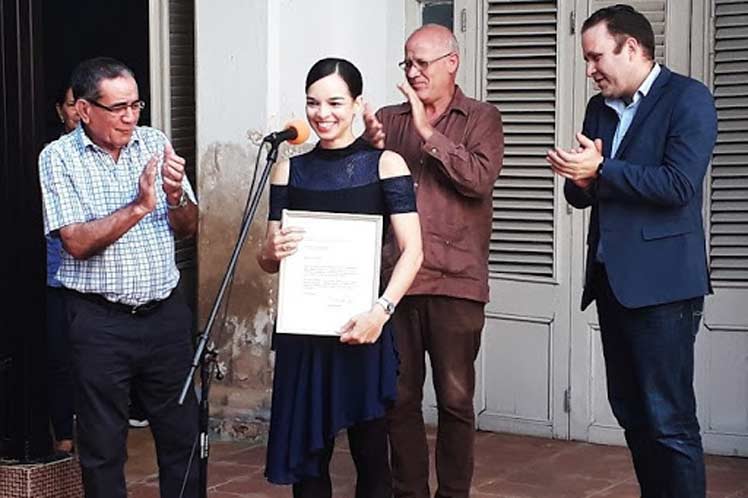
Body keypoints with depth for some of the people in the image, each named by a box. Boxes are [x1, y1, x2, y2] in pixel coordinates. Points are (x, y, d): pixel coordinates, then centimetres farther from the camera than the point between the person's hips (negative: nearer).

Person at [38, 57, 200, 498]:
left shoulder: (155, 144, 4)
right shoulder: (59, 158, -6)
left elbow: (189, 228, 8)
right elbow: (77, 243, -15)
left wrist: (176, 197, -13)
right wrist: (139, 206, -23)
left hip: (166, 312, 3)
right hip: (99, 322, -3)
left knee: (183, 434, 11)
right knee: (103, 446, 8)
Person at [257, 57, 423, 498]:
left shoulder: (385, 164, -2)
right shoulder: (290, 171, 9)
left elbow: (412, 250, -10)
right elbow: (269, 260, 13)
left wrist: (381, 311, -23)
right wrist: (273, 253, -11)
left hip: (364, 328, -3)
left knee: (370, 451, 2)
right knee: (307, 452, 6)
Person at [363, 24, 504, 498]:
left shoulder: (481, 119, 4)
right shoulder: (389, 119, 11)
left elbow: (480, 179, -13)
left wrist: (427, 132, -16)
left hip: (455, 281, -3)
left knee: (455, 399, 3)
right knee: (400, 396, 8)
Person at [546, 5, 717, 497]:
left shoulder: (688, 98, -7)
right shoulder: (600, 109, 15)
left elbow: (678, 184, -18)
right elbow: (582, 194, 16)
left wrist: (601, 170, -14)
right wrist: (581, 180, -7)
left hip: (661, 282, -8)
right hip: (611, 279, 8)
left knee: (670, 419, -6)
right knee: (632, 413, 13)